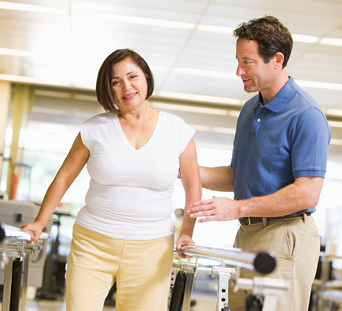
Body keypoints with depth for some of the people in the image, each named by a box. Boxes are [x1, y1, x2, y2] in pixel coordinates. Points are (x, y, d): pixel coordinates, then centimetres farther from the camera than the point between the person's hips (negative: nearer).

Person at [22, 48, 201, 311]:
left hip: (150, 249, 0)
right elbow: (64, 178, 9)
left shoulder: (177, 130, 2)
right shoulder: (95, 129, 1)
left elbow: (193, 186, 11)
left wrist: (187, 232, 3)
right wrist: (39, 223, 7)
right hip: (93, 243, 0)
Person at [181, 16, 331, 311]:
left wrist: (237, 208, -21)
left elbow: (307, 194, -20)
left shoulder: (306, 115, -14)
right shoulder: (249, 110, 15)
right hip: (247, 234, 8)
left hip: (283, 240, -8)